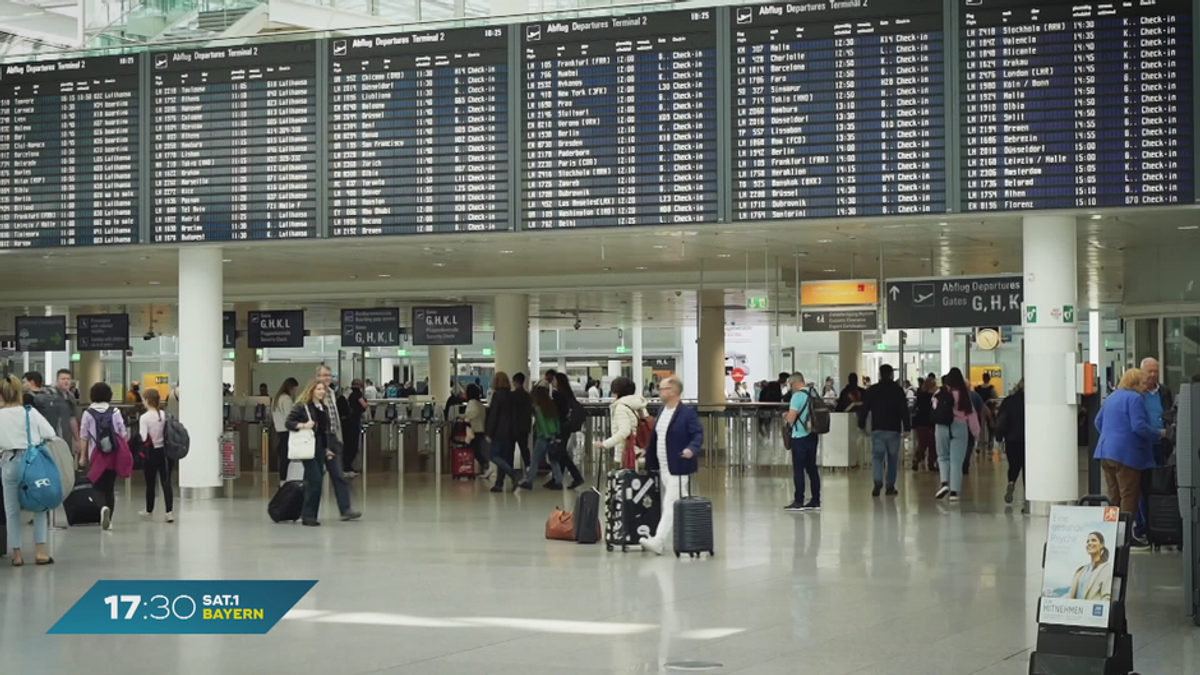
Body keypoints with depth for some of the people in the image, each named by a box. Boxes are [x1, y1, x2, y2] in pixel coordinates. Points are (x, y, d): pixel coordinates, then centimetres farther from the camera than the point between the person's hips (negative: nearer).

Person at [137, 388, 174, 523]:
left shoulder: (144, 417, -12)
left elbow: (143, 438, -18)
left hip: (151, 453, -3)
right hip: (164, 452, 3)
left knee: (150, 483, 11)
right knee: (166, 482, 1)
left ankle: (149, 511, 26)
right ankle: (169, 511, -9)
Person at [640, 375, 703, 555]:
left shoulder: (687, 413, -12)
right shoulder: (662, 411, 13)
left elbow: (698, 434, -16)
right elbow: (655, 437, 19)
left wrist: (692, 449, -34)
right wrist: (650, 461, 20)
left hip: (678, 468, -9)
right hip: (663, 468, 9)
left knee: (671, 506, -11)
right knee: (672, 506, 14)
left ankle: (658, 541, -17)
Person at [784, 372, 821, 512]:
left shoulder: (798, 395, -14)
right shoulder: (814, 393, 7)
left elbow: (791, 418, -20)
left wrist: (786, 417, 3)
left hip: (800, 437, -7)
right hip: (813, 436, 7)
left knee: (798, 470, -2)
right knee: (812, 468, 10)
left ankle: (798, 502, -1)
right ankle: (815, 501, 12)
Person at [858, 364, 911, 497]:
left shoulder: (872, 390, 1)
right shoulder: (898, 390, 0)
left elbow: (864, 408, 3)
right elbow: (904, 410, -4)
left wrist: (862, 424, 12)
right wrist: (907, 427, -1)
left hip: (877, 429, 0)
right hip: (894, 429, 0)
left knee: (877, 456, 0)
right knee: (892, 458, 9)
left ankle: (878, 482, -22)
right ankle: (890, 486, 10)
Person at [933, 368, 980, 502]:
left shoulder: (940, 394, -4)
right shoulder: (964, 395, -1)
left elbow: (934, 409, -3)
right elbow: (971, 414, 3)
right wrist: (976, 430, 14)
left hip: (943, 427, 0)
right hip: (960, 427, 0)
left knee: (943, 456, 17)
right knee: (956, 460, 4)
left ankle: (945, 483, -4)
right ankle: (954, 491, 0)